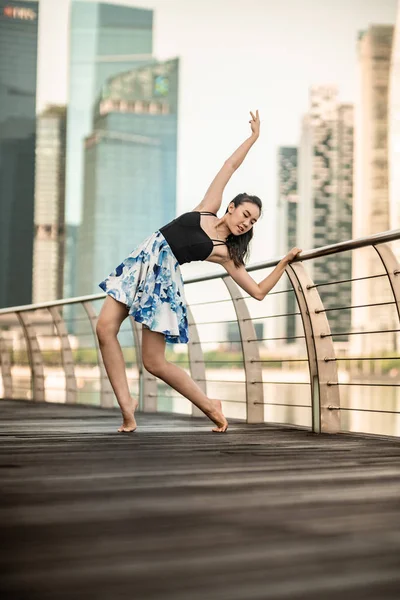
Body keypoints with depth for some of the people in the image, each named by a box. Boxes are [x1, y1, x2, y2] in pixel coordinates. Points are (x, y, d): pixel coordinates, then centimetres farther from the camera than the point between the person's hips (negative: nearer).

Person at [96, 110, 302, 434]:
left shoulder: (225, 253, 3)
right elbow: (230, 167, 16)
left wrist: (284, 263, 1)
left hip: (163, 277, -3)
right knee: (105, 328, -15)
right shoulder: (209, 208, 9)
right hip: (141, 263, 3)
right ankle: (127, 405, -8)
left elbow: (258, 291, 4)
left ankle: (209, 405, 14)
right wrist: (254, 136, 20)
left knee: (155, 363, -6)